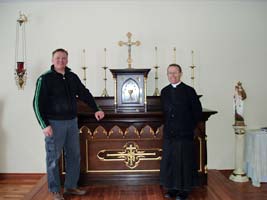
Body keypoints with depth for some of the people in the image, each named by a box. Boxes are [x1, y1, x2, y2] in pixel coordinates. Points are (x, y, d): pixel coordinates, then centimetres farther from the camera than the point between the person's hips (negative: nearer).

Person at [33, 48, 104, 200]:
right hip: (54, 123, -5)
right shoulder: (45, 79, -8)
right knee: (54, 157, 3)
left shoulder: (73, 77, 8)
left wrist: (96, 109, 4)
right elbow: (38, 103, -10)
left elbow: (85, 94, 14)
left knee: (74, 155, 12)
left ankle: (71, 186, 28)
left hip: (72, 122, 6)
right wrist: (45, 125, -16)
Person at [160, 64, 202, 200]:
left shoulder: (189, 91, -5)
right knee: (169, 160, 9)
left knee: (184, 161, 3)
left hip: (184, 133, -4)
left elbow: (197, 111, -2)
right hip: (169, 133, 5)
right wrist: (167, 125, 11)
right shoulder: (164, 91, 8)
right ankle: (172, 188, 24)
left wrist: (190, 126, 0)